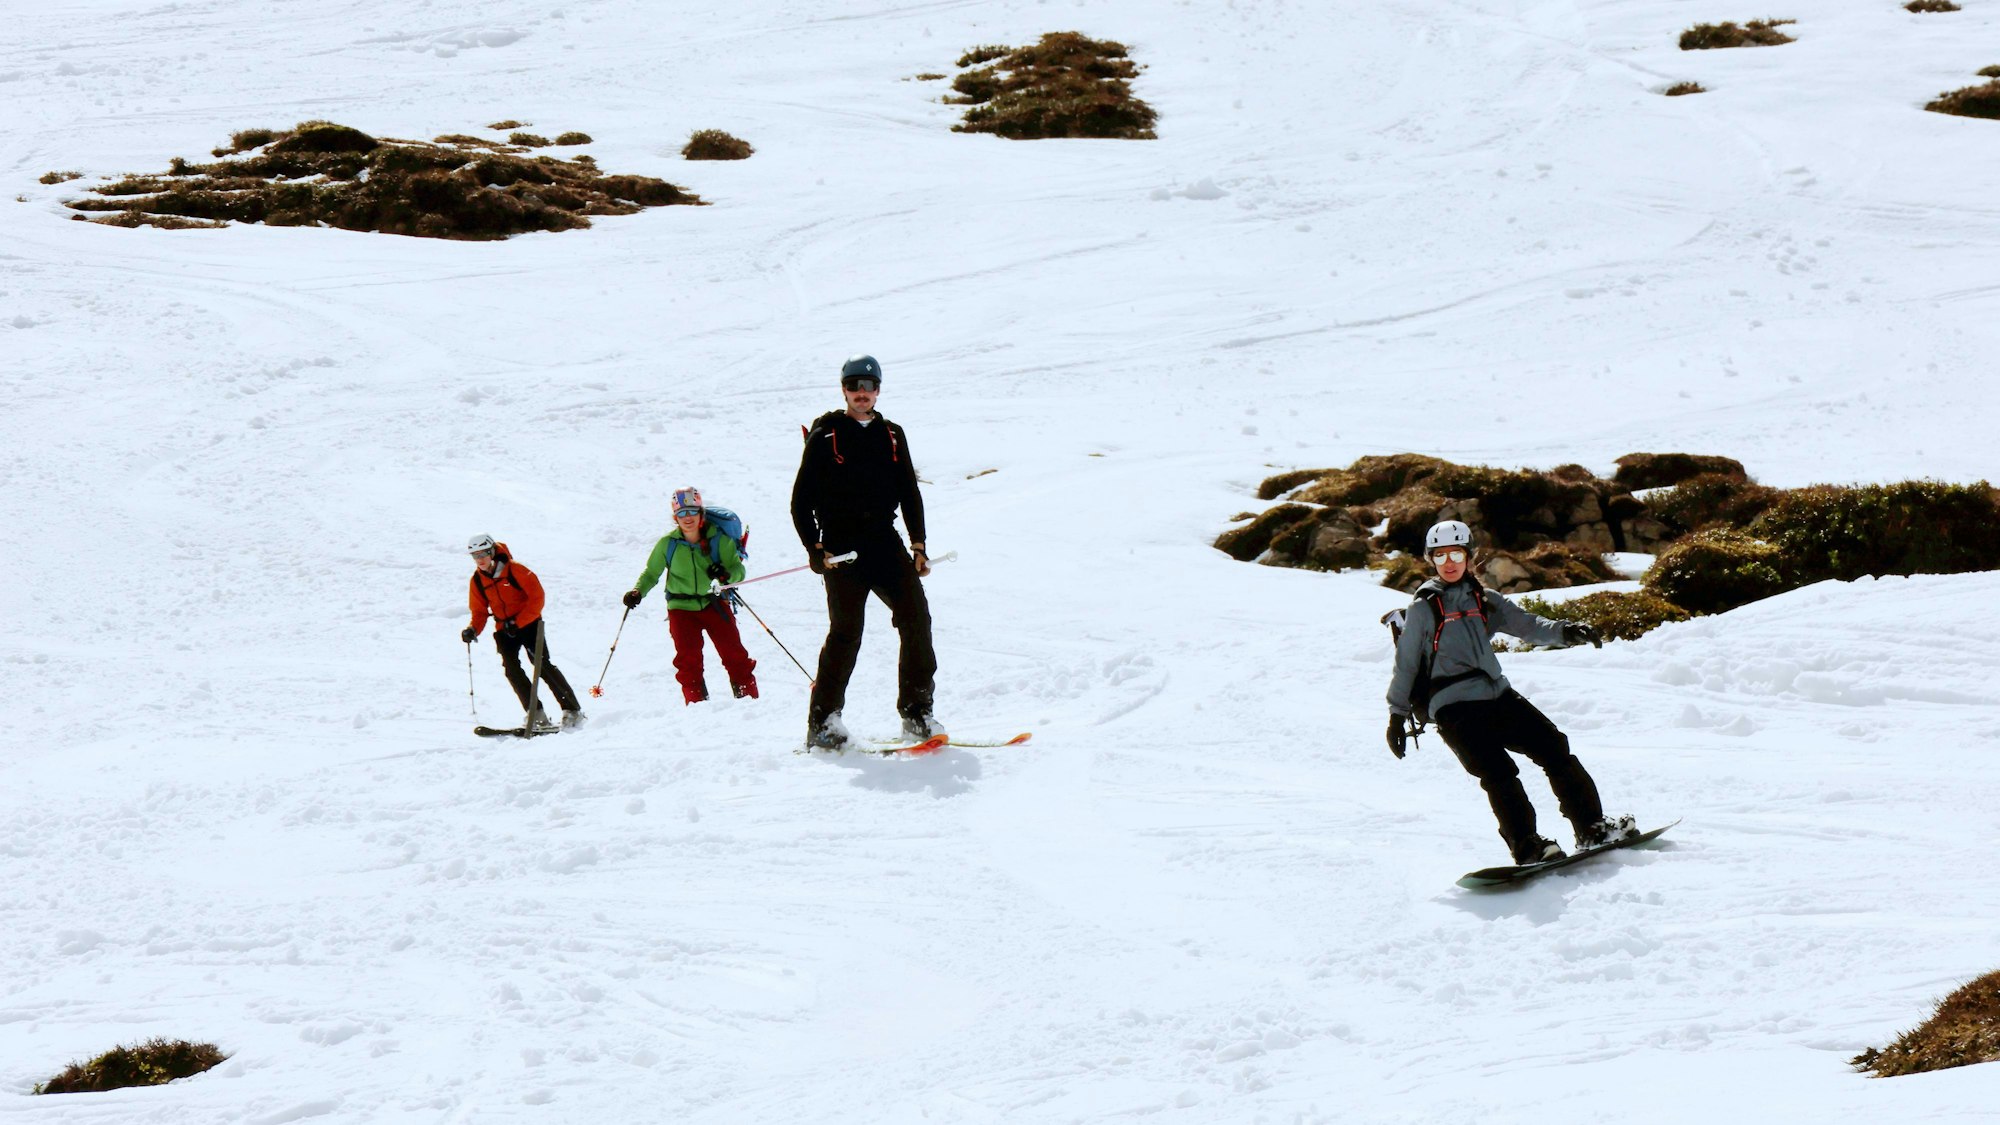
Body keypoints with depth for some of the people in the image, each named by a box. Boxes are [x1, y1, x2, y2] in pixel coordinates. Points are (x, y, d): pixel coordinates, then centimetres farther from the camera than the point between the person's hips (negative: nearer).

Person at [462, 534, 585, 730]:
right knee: (511, 669, -11)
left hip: (528, 624, -5)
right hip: (504, 629, 5)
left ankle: (572, 709, -6)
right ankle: (537, 715, -8)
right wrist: (473, 629, -14)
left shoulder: (514, 570, -14)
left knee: (542, 664, -13)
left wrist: (518, 622, -21)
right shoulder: (477, 580, 2)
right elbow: (479, 611, 7)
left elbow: (537, 597, -15)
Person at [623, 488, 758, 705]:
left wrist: (726, 574, -28)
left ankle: (749, 699, 7)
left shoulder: (718, 539, -6)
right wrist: (637, 592, -11)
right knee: (688, 659, -12)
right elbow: (651, 573, 7)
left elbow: (738, 569, -6)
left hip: (714, 604, 0)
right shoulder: (667, 544, -3)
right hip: (682, 608, 0)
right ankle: (696, 702, -3)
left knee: (734, 654, -4)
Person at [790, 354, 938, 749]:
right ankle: (822, 720, -3)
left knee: (916, 619, -9)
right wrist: (814, 547, -7)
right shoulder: (825, 437, 4)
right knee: (846, 631, -11)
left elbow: (910, 493, 20)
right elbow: (801, 499, 3)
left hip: (885, 542, 4)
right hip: (842, 547, -4)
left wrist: (918, 544, 10)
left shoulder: (891, 435, 16)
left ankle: (917, 713, -3)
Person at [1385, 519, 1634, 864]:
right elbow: (1406, 664, 8)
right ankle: (1526, 846, -25)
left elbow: (1525, 625, 4)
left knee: (1555, 748, -3)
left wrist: (1563, 631, -15)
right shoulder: (1423, 609, 3)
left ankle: (1592, 829, 4)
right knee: (1497, 772, -22)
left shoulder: (1484, 601, 15)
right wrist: (1397, 714, 7)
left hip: (1497, 695, 5)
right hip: (1454, 707, -5)